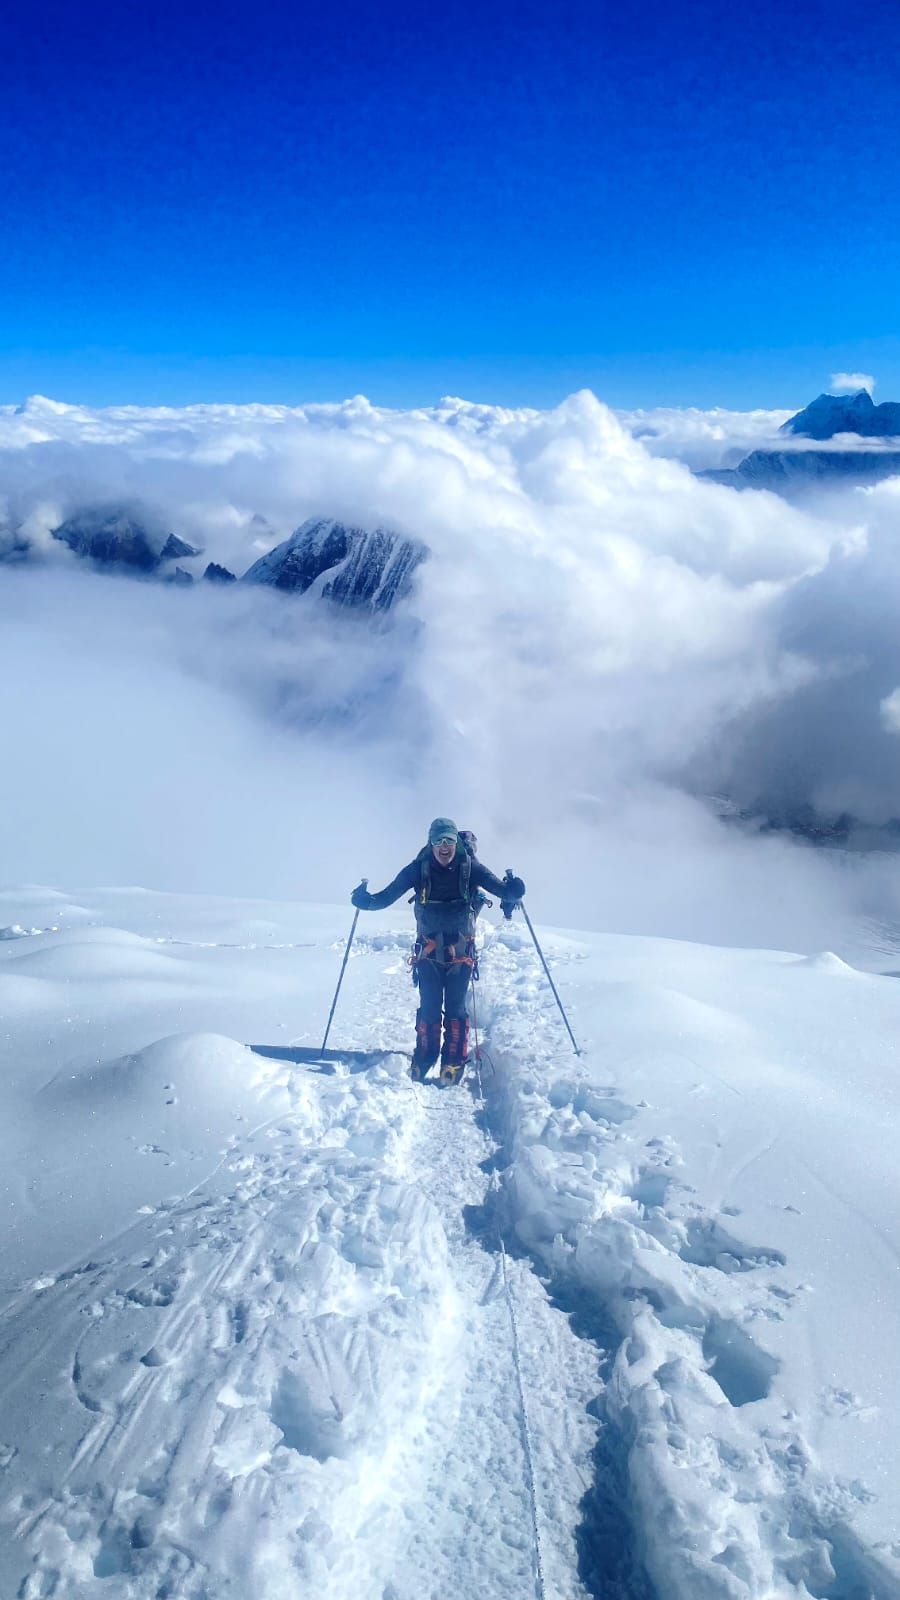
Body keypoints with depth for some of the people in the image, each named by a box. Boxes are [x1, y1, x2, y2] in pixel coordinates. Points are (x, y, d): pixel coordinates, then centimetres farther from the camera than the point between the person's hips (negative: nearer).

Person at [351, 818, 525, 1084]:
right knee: (429, 1006, 0)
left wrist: (512, 891, -40)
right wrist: (366, 900, -28)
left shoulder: (470, 867, -10)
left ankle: (454, 1064, 6)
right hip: (428, 949, 1)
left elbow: (498, 887, -17)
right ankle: (423, 1062, 12)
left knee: (455, 1007, -2)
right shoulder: (418, 869, -8)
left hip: (460, 950, -1)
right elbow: (388, 896, -8)